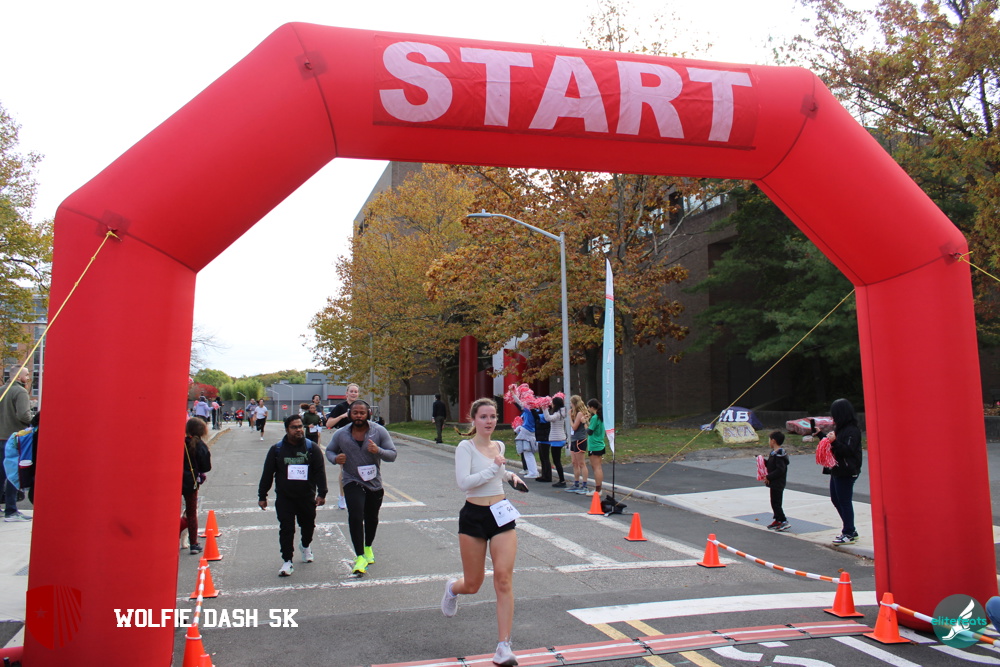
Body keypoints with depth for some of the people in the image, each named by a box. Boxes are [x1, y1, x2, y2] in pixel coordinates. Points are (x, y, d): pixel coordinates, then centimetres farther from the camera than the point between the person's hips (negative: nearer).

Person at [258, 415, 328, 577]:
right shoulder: (277, 450, -2)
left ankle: (306, 546, 46)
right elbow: (267, 474, 2)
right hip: (284, 498, -1)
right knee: (286, 529, -4)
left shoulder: (312, 448, -2)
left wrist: (321, 493, -11)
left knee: (308, 525, 16)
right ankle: (287, 561, 7)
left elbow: (320, 471, -3)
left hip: (307, 497, 1)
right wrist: (262, 496, 1)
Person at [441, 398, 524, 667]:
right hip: (474, 516, -4)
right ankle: (452, 588, 47)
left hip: (501, 515, 4)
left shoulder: (499, 446, 8)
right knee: (473, 585, 9)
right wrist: (494, 467, -23)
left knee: (504, 579, -9)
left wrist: (510, 475, 12)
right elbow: (463, 482, -24)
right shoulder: (466, 447, -10)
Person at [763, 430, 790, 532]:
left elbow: (780, 470, -24)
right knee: (775, 502, 16)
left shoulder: (779, 454, -21)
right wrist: (764, 461, 3)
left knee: (775, 503, -6)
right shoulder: (774, 452, 10)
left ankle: (784, 521, -3)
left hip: (777, 483, -10)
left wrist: (769, 477, -21)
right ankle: (777, 520, 24)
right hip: (774, 483, 10)